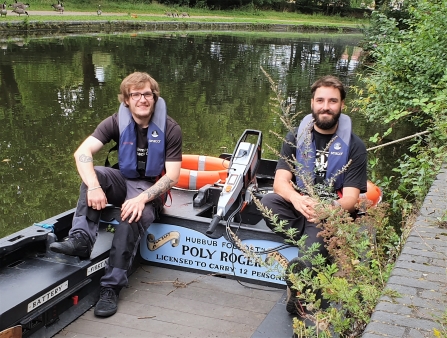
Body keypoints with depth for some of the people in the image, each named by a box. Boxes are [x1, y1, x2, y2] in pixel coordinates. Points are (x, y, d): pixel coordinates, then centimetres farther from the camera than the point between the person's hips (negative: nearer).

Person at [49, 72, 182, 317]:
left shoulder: (170, 129, -12)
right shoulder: (117, 122, -7)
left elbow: (172, 176, -16)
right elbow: (82, 152, -19)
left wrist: (142, 198, -32)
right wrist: (93, 186, -38)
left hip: (152, 188, -3)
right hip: (124, 180, 4)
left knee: (132, 218, -34)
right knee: (93, 173, -27)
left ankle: (111, 287, -28)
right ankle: (81, 239, -35)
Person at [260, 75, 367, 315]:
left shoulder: (354, 146, 0)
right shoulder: (296, 137, 5)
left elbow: (350, 199, -8)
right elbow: (280, 182, -7)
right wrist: (297, 199, -31)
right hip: (296, 207, 3)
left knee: (321, 227, -35)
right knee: (268, 202, -29)